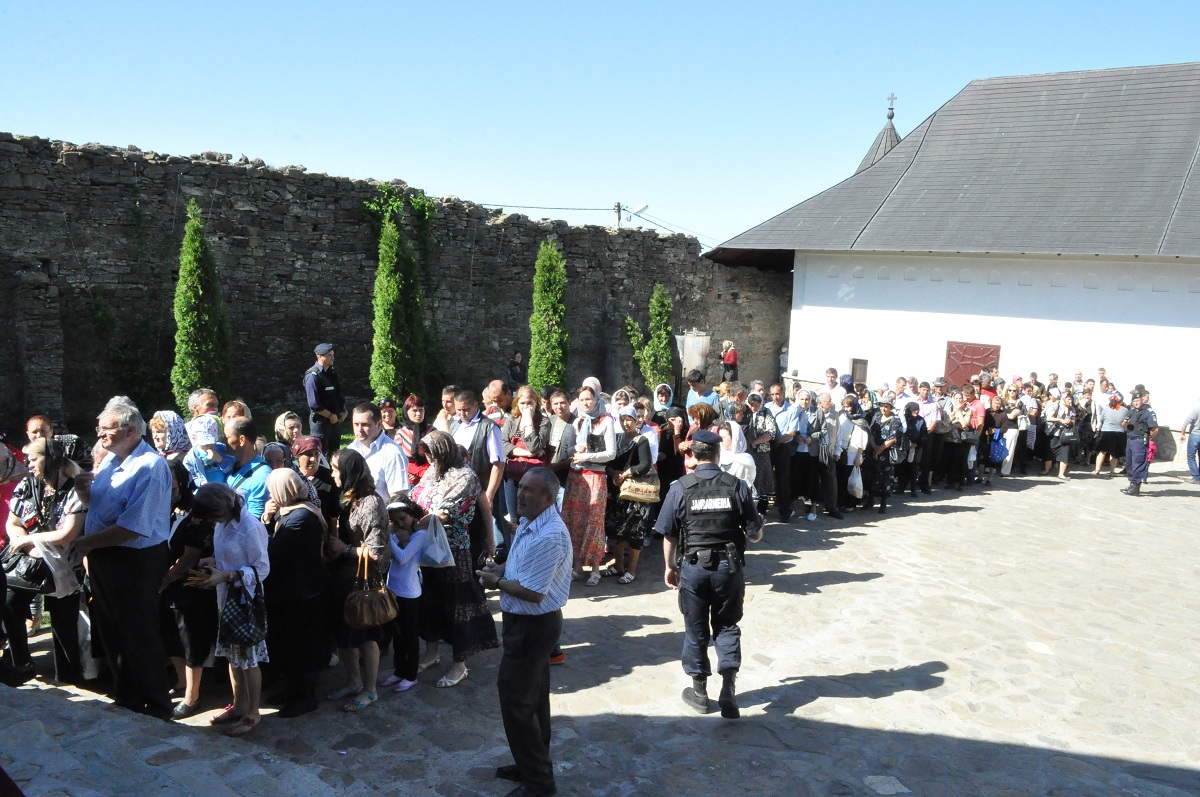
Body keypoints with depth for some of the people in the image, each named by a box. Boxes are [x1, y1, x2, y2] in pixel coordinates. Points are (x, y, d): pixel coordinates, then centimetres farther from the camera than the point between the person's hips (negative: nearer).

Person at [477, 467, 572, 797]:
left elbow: (533, 593, -29)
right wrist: (501, 569, -1)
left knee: (515, 698, 0)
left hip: (534, 626, -10)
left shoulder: (549, 536, -28)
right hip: (527, 623, 10)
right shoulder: (529, 522, 4)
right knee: (533, 697, 21)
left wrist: (496, 582, -14)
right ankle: (533, 764, 38)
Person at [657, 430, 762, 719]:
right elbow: (755, 535, -4)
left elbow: (668, 535, -3)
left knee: (696, 630, 14)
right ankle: (728, 687, 3)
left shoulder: (680, 489, -9)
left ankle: (700, 691, 27)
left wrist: (670, 566, 12)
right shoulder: (737, 487, -8)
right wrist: (740, 531, 19)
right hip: (729, 567, 1)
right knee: (726, 627, 16)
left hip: (693, 567, 0)